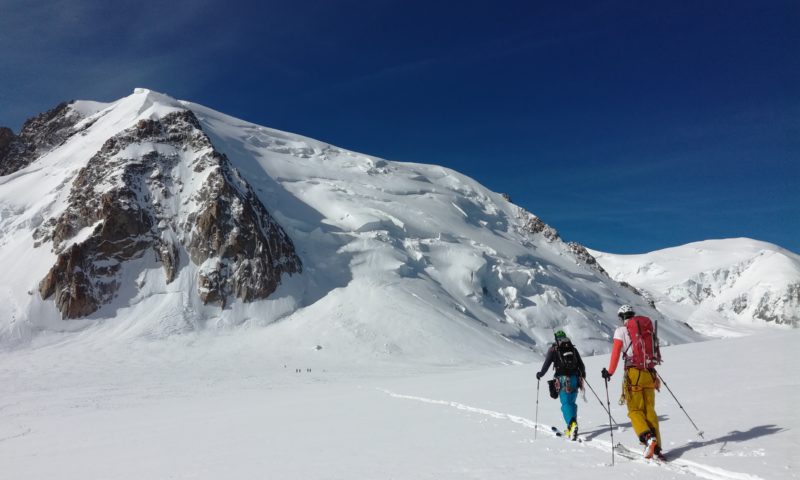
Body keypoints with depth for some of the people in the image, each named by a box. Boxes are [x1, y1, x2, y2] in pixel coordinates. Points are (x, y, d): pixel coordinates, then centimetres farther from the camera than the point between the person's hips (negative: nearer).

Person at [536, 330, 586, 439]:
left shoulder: (553, 349, 2)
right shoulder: (573, 348, 13)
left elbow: (547, 364, -3)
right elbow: (581, 364, 15)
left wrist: (540, 374, 12)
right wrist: (583, 373, 35)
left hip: (563, 380, -4)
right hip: (575, 379, 4)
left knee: (566, 404, -6)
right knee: (572, 403, 15)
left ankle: (572, 424, -29)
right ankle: (571, 428, 18)